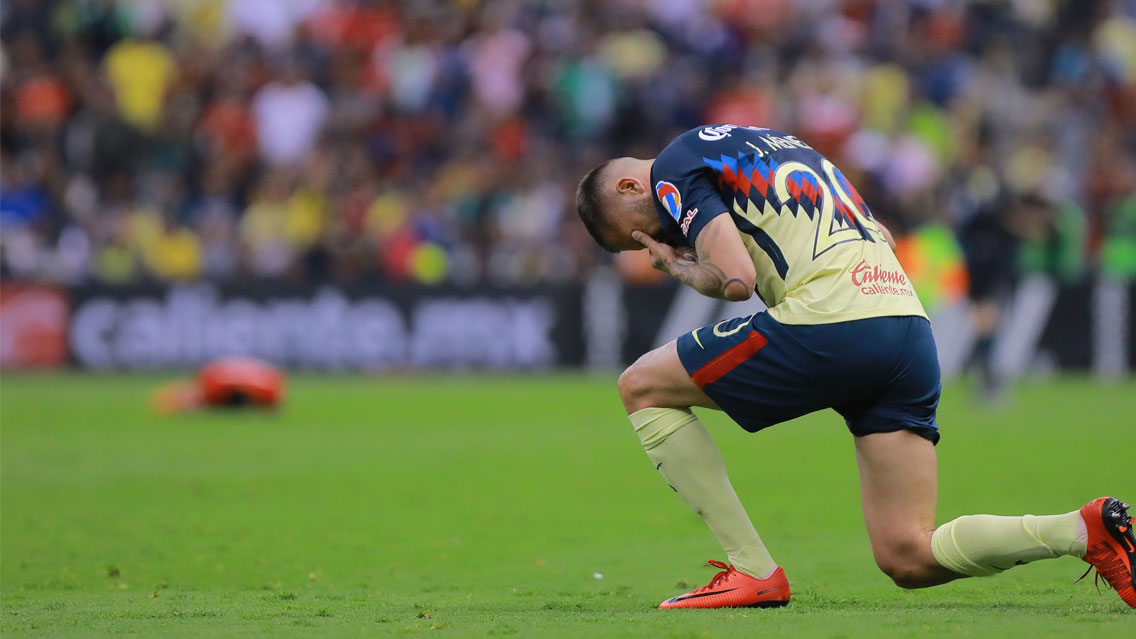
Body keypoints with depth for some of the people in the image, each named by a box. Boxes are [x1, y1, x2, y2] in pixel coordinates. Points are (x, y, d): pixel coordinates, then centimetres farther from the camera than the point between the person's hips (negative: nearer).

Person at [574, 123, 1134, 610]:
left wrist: (683, 270, 12)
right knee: (908, 559, 9)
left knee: (642, 387, 11)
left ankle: (753, 572, 5)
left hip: (831, 322, -8)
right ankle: (1085, 530, -10)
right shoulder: (756, 142, 31)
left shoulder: (674, 168, 5)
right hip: (910, 326, 8)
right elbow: (879, 238, 30)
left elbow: (735, 279, -11)